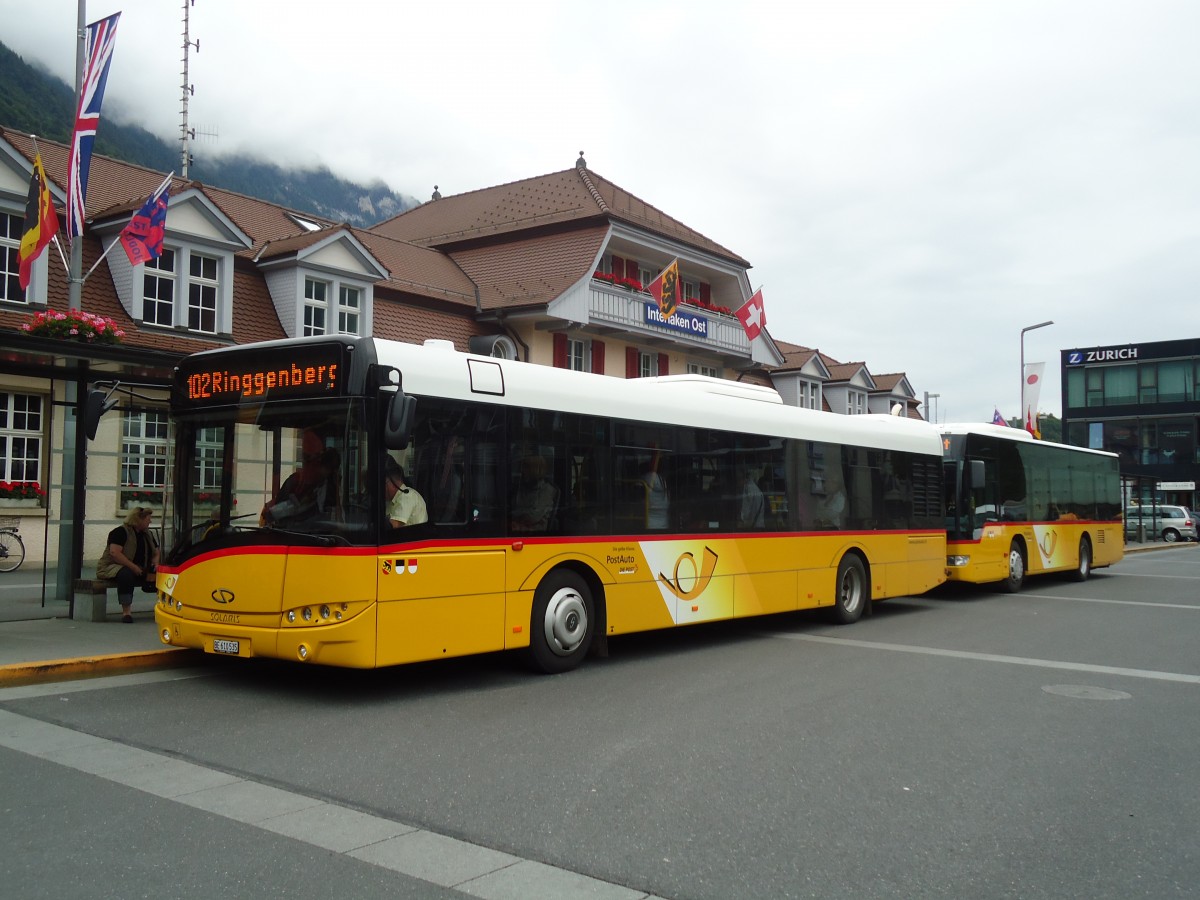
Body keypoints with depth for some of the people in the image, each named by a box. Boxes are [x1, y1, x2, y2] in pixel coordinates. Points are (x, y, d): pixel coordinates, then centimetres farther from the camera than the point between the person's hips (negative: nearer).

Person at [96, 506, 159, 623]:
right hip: (112, 567, -7)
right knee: (126, 574, -41)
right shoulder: (121, 532, -12)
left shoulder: (148, 534, 14)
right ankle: (126, 611, -37)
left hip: (139, 570, 7)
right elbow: (114, 553, -24)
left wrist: (155, 563, -3)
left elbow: (156, 553, 21)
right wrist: (133, 567, -27)